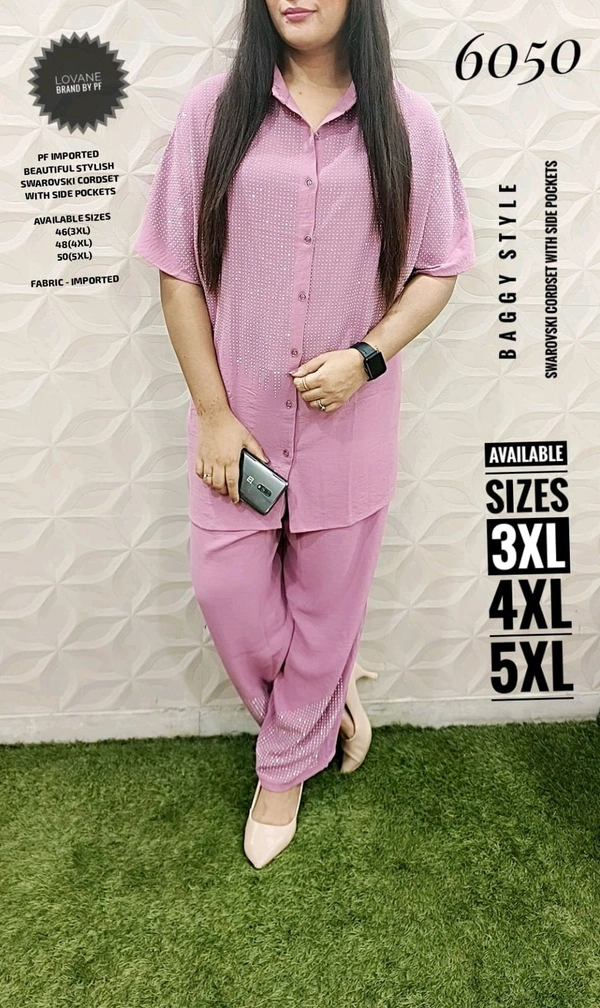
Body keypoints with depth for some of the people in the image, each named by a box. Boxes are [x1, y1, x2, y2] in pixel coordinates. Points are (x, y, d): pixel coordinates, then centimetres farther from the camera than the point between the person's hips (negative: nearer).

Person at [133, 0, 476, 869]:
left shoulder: (406, 122, 1)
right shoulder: (214, 111, 0)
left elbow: (440, 267, 5)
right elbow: (179, 270, -1)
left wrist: (368, 355, -13)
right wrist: (212, 412, -7)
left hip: (350, 418, 0)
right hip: (239, 416, 1)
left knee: (327, 600, 11)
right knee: (228, 593, 7)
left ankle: (286, 766, 38)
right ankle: (327, 700, 39)